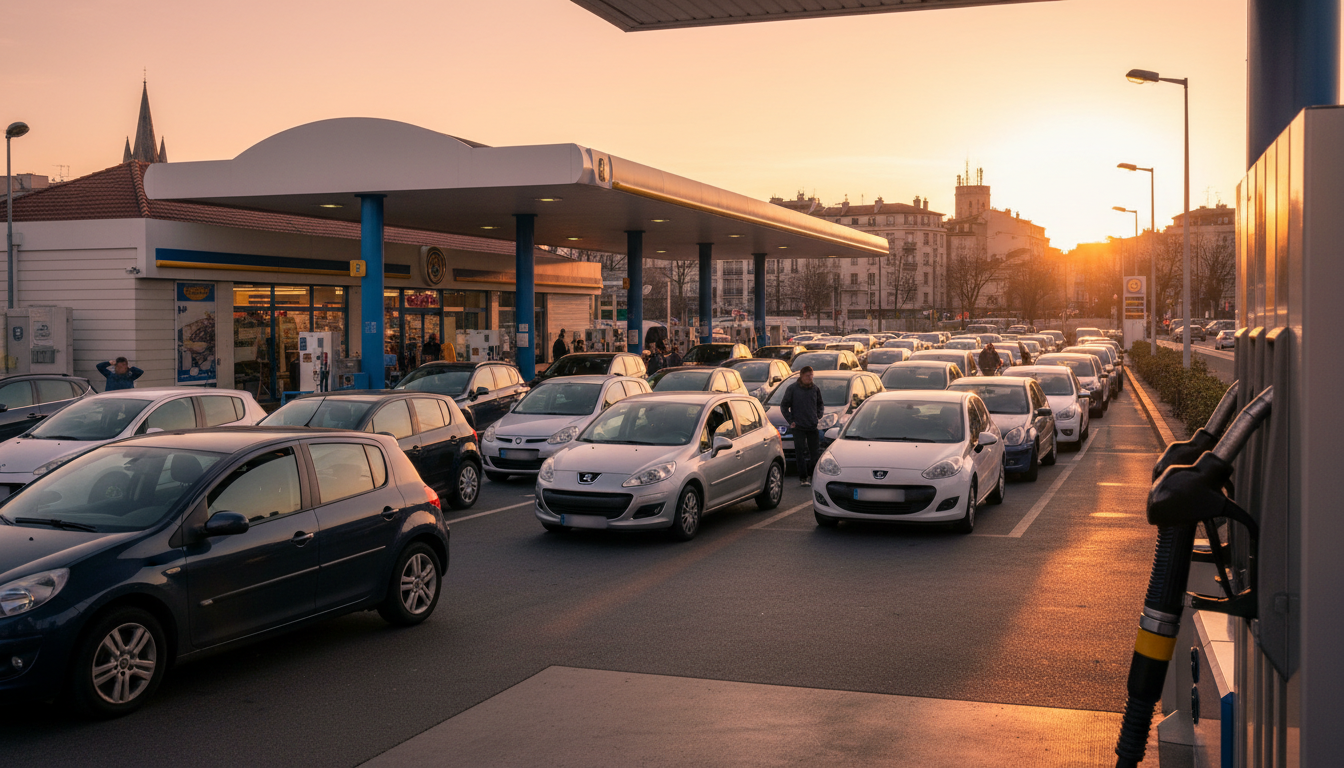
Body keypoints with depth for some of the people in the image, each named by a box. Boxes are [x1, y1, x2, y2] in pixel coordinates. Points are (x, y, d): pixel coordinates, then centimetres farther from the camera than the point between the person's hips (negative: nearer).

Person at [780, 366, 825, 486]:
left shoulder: (815, 389, 8)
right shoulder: (793, 389, -2)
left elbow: (821, 404, 23)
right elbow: (784, 406, 4)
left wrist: (819, 416, 9)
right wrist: (790, 421, -2)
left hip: (813, 426, 3)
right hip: (798, 427, -3)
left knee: (815, 453, 5)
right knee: (801, 454, -3)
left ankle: (812, 476, 19)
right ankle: (804, 478, 2)